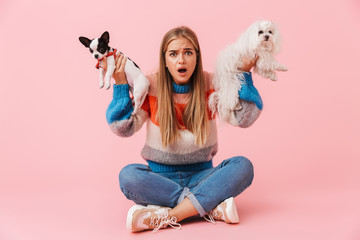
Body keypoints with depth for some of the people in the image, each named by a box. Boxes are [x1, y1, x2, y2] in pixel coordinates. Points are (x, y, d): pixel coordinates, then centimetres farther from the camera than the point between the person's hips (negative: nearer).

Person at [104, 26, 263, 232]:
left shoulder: (210, 84, 0)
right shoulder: (150, 86, -3)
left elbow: (243, 118, -10)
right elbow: (123, 128, -9)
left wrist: (244, 74, -14)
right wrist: (120, 85, -16)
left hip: (201, 175, 1)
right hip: (161, 177, -1)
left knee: (243, 166, -25)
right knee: (128, 175, -31)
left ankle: (168, 216, -29)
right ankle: (213, 208, -29)